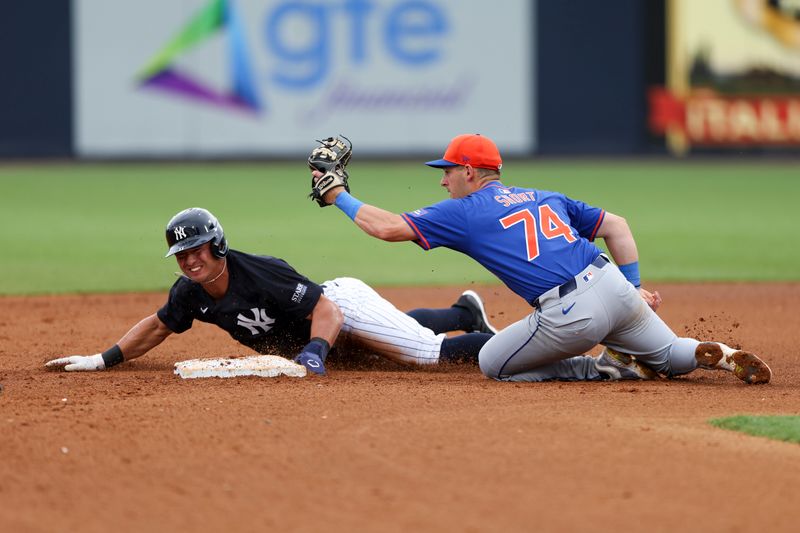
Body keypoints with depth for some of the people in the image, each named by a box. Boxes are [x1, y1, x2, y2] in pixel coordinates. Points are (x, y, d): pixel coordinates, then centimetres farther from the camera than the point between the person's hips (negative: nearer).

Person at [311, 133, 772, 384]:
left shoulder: (463, 212, 8)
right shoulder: (546, 198, 26)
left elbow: (388, 227, 3)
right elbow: (616, 225, 23)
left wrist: (339, 197, 16)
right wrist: (634, 286, 20)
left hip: (569, 313, -6)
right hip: (615, 289, 7)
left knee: (492, 363, 15)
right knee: (671, 353, 29)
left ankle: (610, 367, 0)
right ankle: (717, 356, -7)